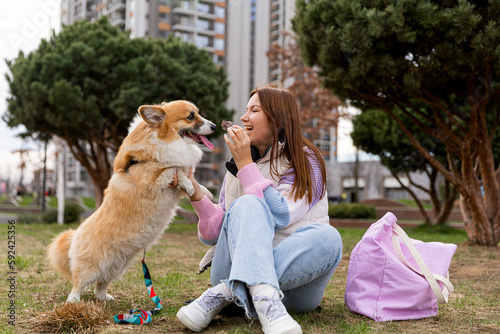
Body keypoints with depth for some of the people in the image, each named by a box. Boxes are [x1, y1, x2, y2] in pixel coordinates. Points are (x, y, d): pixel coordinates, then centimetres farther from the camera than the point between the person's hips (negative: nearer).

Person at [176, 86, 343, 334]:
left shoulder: (306, 162, 2)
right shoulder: (235, 168, 16)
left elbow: (279, 217, -16)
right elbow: (217, 234, 10)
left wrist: (246, 164, -12)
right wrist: (197, 195, -6)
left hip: (294, 274, -1)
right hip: (238, 268, 2)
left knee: (328, 237, -31)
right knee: (247, 205, -24)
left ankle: (222, 294, -34)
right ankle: (264, 302, -48)